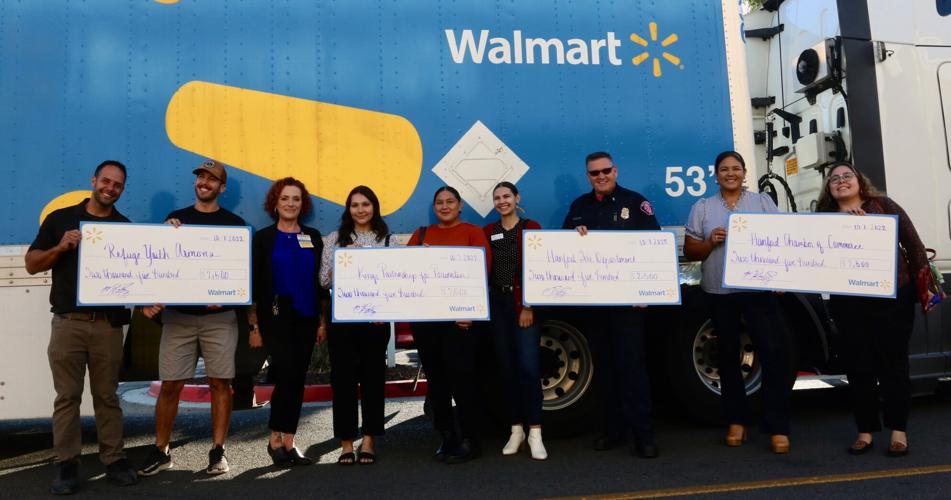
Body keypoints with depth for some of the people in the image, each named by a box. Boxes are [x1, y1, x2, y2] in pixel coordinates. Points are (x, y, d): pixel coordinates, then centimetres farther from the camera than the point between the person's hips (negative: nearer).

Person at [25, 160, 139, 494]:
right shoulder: (60, 219, 7)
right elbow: (32, 264, 6)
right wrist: (61, 247, -12)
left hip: (108, 324, 0)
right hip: (68, 322, 0)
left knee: (107, 395, 7)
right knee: (67, 396, 4)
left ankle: (114, 460, 13)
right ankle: (66, 464, 12)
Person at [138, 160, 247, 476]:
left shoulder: (234, 224, 4)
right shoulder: (174, 219, 10)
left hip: (219, 317, -1)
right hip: (178, 316, 2)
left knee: (220, 382, 2)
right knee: (170, 384, 4)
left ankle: (218, 451, 12)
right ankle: (161, 452, 17)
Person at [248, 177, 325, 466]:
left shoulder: (313, 237, 10)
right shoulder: (263, 238, 2)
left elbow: (321, 281, 11)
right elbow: (253, 283, 0)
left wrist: (322, 321, 6)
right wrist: (254, 325, -5)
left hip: (306, 317, 3)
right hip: (276, 316, -3)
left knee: (298, 379, 5)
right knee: (287, 375, -12)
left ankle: (288, 442, 16)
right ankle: (275, 440, 7)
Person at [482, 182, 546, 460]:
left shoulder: (531, 228, 2)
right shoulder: (488, 232, 11)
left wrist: (529, 306, -11)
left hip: (525, 304, -3)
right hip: (497, 304, 3)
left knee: (528, 367, -10)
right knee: (507, 368, 7)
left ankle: (535, 433, -2)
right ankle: (516, 430, 17)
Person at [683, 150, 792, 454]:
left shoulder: (763, 201, 10)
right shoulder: (702, 208, 8)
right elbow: (689, 251, 8)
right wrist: (710, 242, -12)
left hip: (758, 289, -1)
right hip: (719, 292, 1)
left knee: (773, 352, -8)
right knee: (728, 356, 9)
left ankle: (777, 428, 1)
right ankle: (736, 420, 23)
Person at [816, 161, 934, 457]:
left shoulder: (883, 206, 5)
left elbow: (913, 244, 4)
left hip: (893, 298, -1)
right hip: (849, 304, 1)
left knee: (893, 363, 4)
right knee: (858, 366, 6)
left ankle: (898, 430, 16)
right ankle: (865, 430, 17)